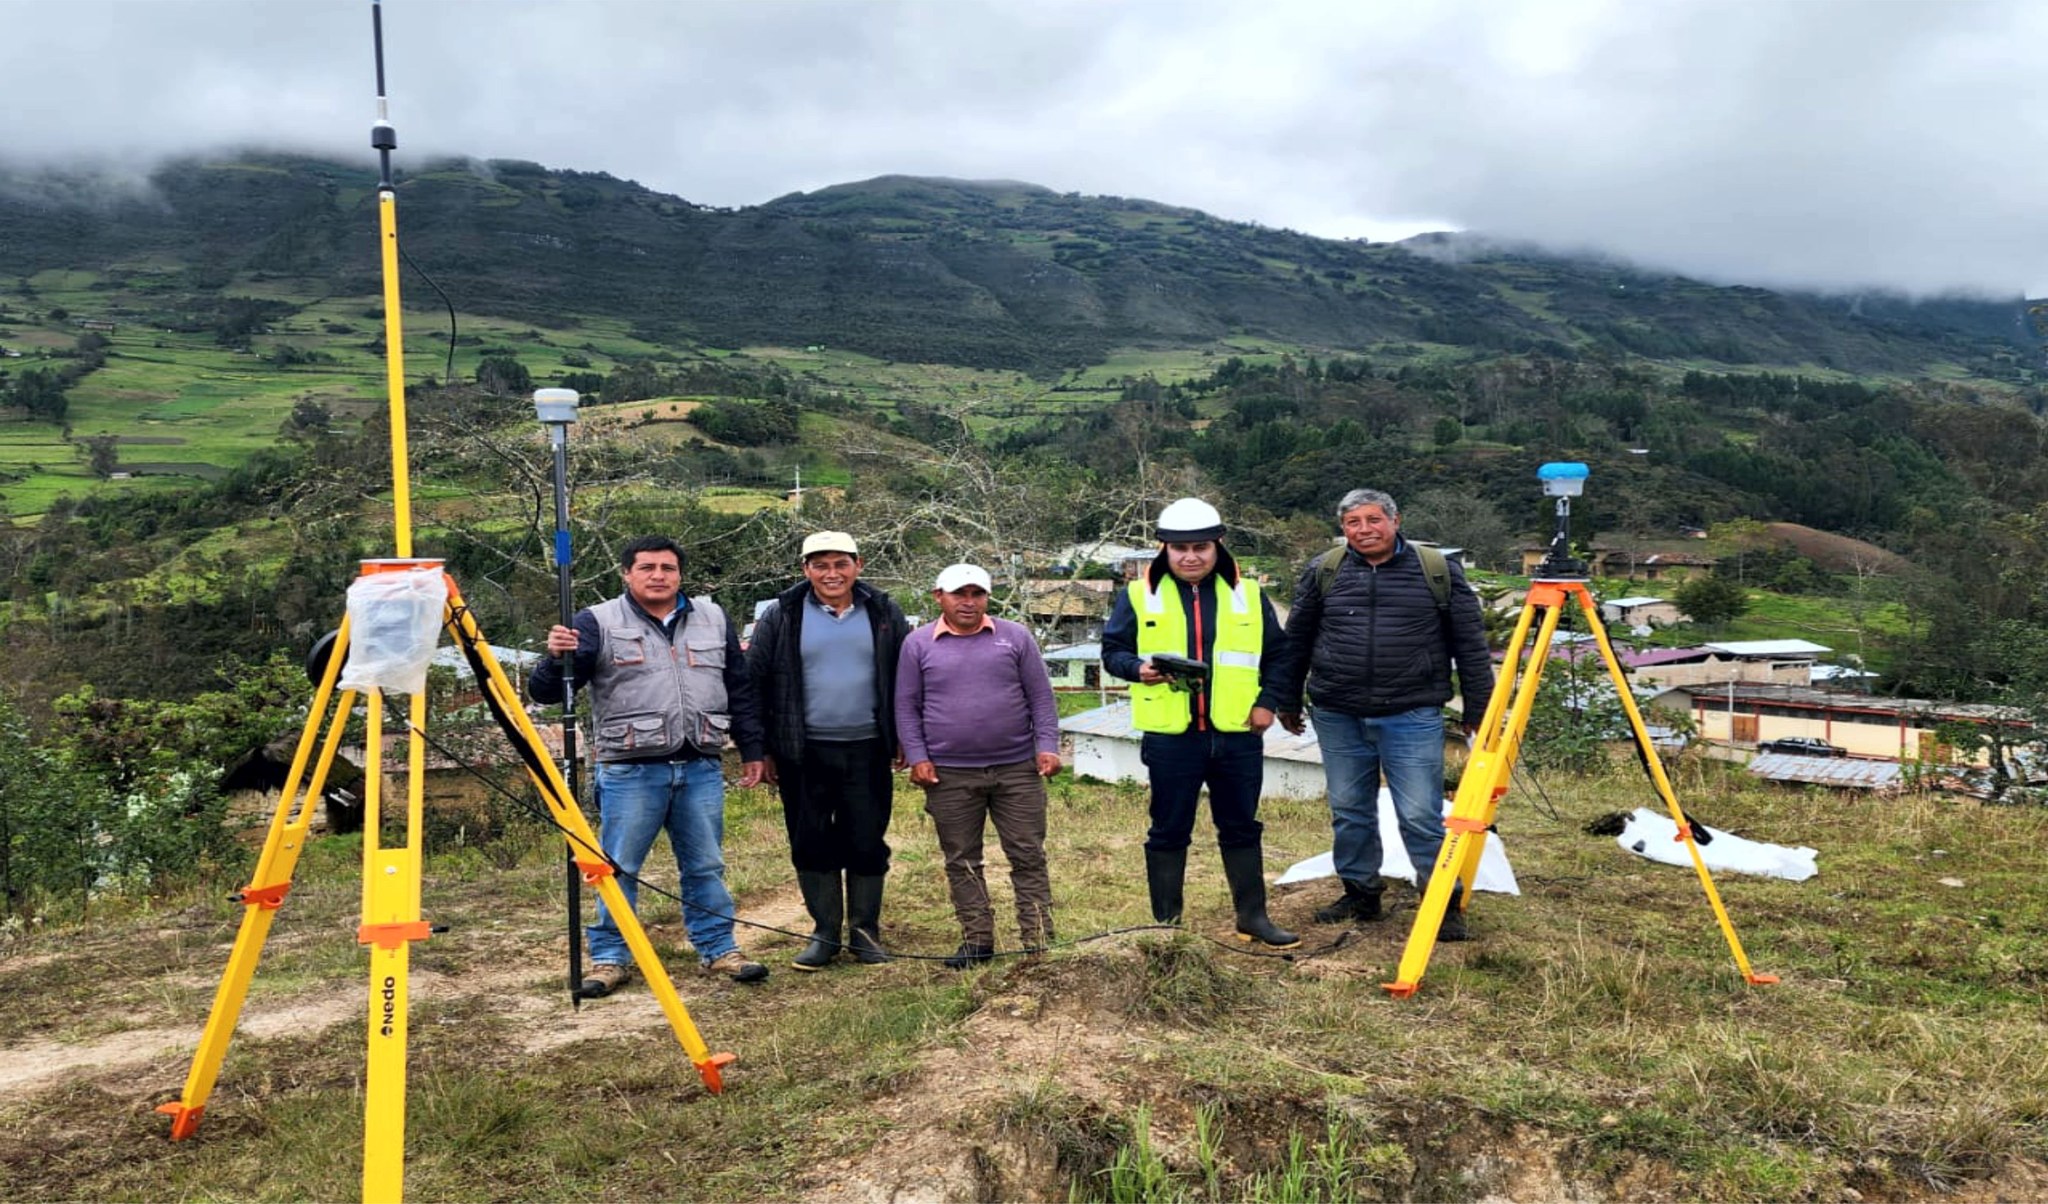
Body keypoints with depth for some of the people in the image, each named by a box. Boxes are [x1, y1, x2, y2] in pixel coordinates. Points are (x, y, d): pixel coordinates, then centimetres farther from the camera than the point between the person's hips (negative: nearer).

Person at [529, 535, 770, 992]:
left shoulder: (713, 619, 10)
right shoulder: (598, 622, -3)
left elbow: (740, 689, 16)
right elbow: (546, 692, -7)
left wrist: (751, 750, 14)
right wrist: (556, 659, -28)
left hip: (701, 768, 3)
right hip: (630, 770, -3)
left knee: (706, 866, 11)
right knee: (618, 869, 4)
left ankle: (719, 950, 22)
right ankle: (610, 958, 17)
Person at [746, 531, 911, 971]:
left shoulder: (884, 614, 4)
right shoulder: (782, 617, -1)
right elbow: (755, 683, 2)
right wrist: (761, 749, 0)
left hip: (867, 752, 1)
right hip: (804, 753, 0)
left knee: (868, 845, 6)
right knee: (811, 847, 6)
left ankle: (865, 932, 20)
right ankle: (825, 933, 20)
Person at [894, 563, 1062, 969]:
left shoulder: (1015, 638, 5)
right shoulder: (918, 644, 4)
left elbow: (1041, 697, 7)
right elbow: (907, 707, 6)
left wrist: (1047, 746, -2)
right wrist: (917, 757, -3)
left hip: (1017, 769, 0)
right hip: (949, 775, 0)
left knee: (1028, 856, 2)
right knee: (962, 861, 7)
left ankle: (1040, 942, 9)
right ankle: (976, 939, 18)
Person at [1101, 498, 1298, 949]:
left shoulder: (1248, 595, 7)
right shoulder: (1140, 596, 1)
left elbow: (1277, 654, 14)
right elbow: (1112, 650, 4)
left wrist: (1268, 701, 1)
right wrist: (1138, 668, -16)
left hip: (1237, 734, 2)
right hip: (1170, 736, -2)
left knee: (1242, 828, 13)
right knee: (1169, 831, 7)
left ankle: (1253, 916, 26)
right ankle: (1166, 923, 18)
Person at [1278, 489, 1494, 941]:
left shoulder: (1438, 570, 0)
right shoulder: (1322, 572, 4)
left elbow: (1470, 644, 4)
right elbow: (1296, 641, 12)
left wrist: (1478, 709, 4)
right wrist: (1289, 701, 15)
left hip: (1413, 717, -3)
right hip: (1338, 717, 3)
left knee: (1421, 816, -3)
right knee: (1349, 812, 11)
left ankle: (1445, 903, 10)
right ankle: (1360, 895, 27)